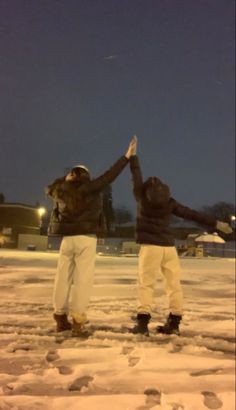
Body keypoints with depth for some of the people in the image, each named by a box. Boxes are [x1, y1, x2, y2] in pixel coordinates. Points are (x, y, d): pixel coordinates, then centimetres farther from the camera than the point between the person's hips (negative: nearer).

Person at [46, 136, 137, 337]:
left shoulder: (61, 190, 9)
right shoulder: (89, 188, -4)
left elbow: (50, 188, 30)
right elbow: (109, 176, -9)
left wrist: (66, 178, 30)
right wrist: (127, 156, -7)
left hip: (67, 238, 5)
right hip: (85, 238, -5)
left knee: (64, 278, 11)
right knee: (83, 279, -3)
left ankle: (61, 317, 19)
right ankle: (78, 321, -6)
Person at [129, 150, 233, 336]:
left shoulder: (141, 196, 7)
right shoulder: (169, 201, 12)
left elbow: (136, 175, 20)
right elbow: (191, 214, 11)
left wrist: (132, 156, 33)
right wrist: (215, 223, 16)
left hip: (150, 246, -3)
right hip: (169, 246, 3)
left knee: (146, 283, -1)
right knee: (174, 284, 9)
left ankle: (143, 322, -9)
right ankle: (174, 323, 10)